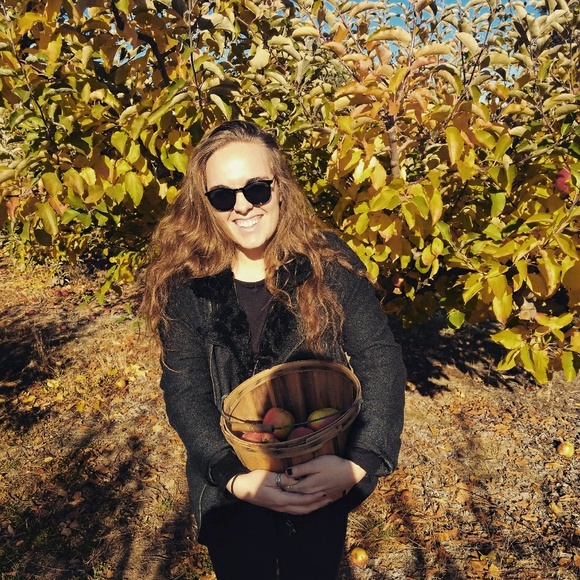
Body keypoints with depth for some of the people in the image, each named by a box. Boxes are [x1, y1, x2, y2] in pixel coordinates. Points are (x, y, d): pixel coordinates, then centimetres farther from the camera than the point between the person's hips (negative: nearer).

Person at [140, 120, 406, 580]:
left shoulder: (329, 262, -15)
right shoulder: (184, 282, -13)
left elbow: (380, 360, -15)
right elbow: (184, 393, -13)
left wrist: (358, 463, -27)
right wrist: (236, 478, -24)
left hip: (323, 483, 0)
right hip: (228, 488, 1)